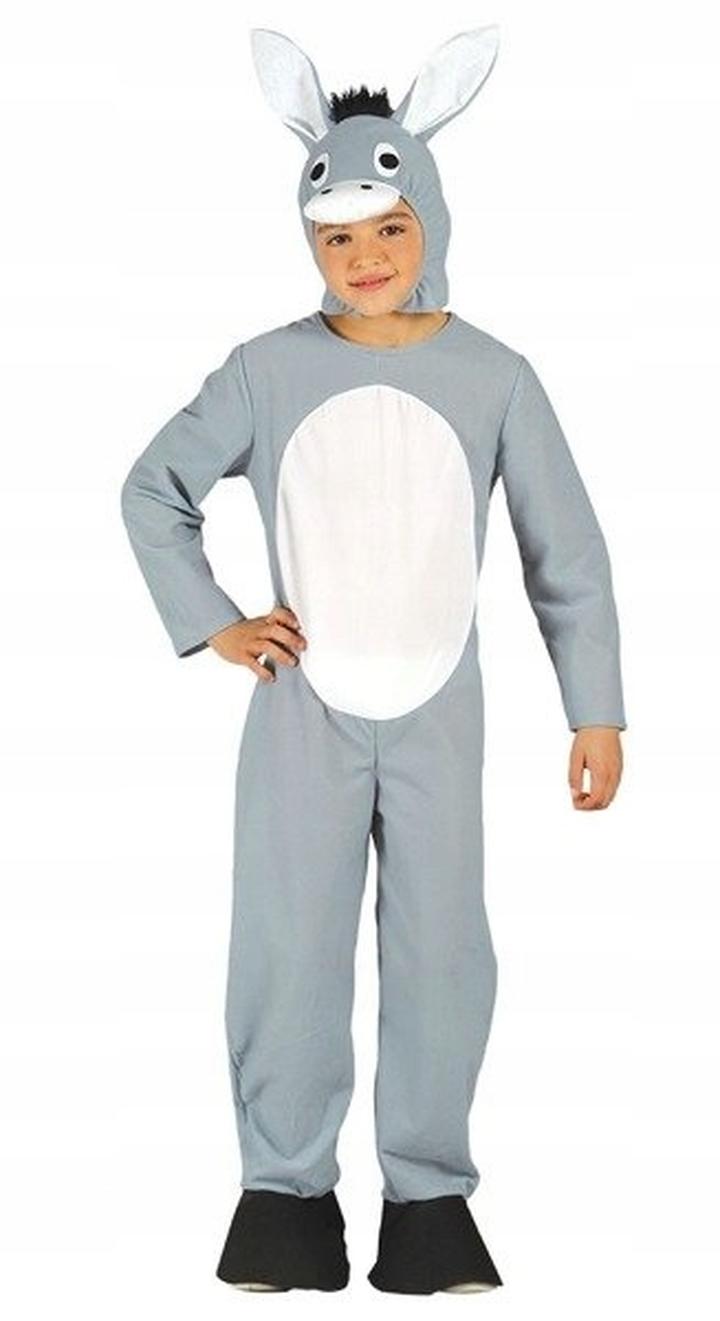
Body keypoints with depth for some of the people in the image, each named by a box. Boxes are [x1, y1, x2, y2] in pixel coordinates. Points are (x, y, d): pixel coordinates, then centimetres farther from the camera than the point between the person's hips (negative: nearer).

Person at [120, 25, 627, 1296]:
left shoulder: (493, 375, -5)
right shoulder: (267, 370, -4)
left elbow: (567, 551, 0)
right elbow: (153, 491, 8)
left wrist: (595, 712, -1)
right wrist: (211, 625, -1)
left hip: (438, 716, 0)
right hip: (303, 710, 0)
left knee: (441, 951, 3)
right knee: (287, 951, 1)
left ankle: (428, 1190, 16)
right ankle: (285, 1182, 16)